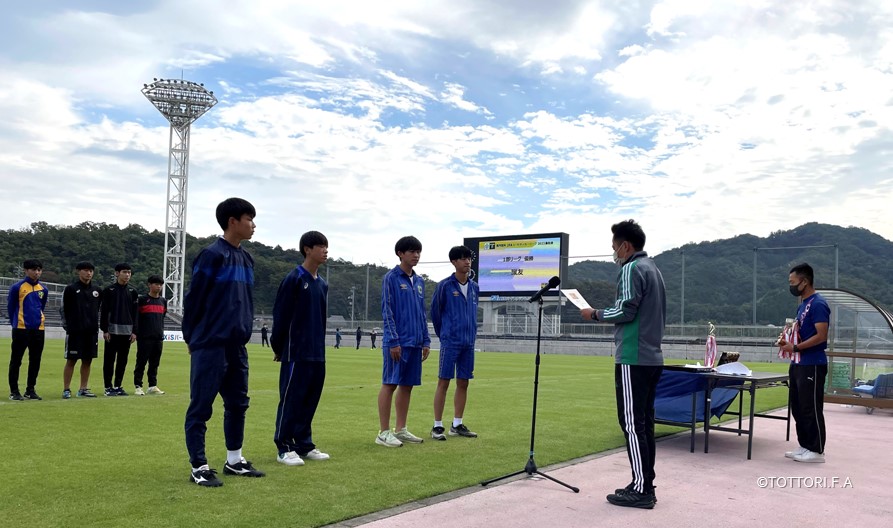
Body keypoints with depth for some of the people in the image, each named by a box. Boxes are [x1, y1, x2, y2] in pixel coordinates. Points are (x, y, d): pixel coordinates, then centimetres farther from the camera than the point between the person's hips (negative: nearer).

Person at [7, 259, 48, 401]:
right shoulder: (17, 287, -5)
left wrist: (37, 320, 16)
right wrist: (16, 324, 8)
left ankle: (30, 390, 17)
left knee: (35, 361, 8)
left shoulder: (43, 289, 8)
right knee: (16, 361, 2)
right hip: (21, 329, -4)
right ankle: (14, 391, 9)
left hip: (38, 329, 5)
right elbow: (10, 307, 3)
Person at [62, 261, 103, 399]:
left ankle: (83, 389, 15)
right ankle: (66, 389, 5)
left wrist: (95, 326, 12)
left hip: (91, 331, 5)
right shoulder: (70, 289, -2)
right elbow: (64, 309, 0)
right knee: (71, 360, -1)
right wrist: (67, 325, -2)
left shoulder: (97, 291, 11)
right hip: (75, 331, -5)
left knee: (87, 361, 7)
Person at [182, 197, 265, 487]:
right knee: (201, 407, 1)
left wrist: (244, 332, 15)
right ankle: (199, 467, 9)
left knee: (237, 404, 14)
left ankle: (234, 460, 26)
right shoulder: (212, 255, -12)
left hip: (237, 346, 8)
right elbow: (193, 299, -9)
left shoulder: (247, 259, 13)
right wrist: (191, 338, -2)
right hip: (210, 346, -8)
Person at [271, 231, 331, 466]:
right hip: (296, 353, -7)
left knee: (311, 399, 11)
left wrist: (319, 345, 15)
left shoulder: (322, 284, 13)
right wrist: (278, 347, -5)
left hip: (317, 354, 7)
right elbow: (280, 315, -8)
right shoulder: (294, 279, -9)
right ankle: (284, 448, 7)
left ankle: (304, 444, 21)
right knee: (291, 399, -1)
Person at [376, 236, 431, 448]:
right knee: (389, 384, -2)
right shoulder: (391, 278, -6)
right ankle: (384, 432, 4)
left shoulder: (419, 281, 15)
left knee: (407, 385, 10)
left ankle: (401, 429, 19)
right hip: (397, 342, -7)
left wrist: (425, 340, 13)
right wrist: (393, 341, -15)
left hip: (415, 343, 7)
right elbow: (387, 311, -10)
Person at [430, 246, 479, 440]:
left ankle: (457, 425, 18)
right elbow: (435, 311, 2)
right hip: (450, 342, -5)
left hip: (469, 343, 5)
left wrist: (471, 333, 14)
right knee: (443, 382, -3)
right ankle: (437, 426, 3)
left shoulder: (474, 287, 10)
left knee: (463, 383, 8)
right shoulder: (444, 286, -6)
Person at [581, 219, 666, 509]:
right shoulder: (653, 269, 19)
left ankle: (641, 490, -4)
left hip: (633, 358, -10)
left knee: (631, 422, -6)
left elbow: (625, 311, -17)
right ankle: (646, 484, 16)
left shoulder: (632, 269, -10)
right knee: (644, 421, 11)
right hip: (652, 356, 10)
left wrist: (595, 314, -3)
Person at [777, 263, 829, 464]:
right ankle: (805, 446, 23)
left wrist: (795, 347, -20)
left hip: (812, 366, -10)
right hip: (798, 364, 10)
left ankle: (817, 451, 7)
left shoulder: (818, 304, -15)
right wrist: (788, 342, 7)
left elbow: (821, 336, -21)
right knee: (798, 408, 14)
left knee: (811, 409, -2)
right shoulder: (803, 304, 15)